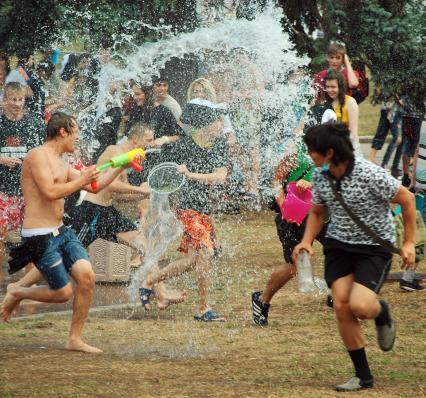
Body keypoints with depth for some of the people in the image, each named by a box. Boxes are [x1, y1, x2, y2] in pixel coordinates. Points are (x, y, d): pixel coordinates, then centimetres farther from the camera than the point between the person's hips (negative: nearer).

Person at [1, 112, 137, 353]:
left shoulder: (63, 165, 16)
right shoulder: (38, 156, -12)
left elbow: (94, 186, 23)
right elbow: (50, 192, -23)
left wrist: (120, 166, 18)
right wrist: (81, 180, -14)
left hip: (61, 232, 8)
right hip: (40, 237, -8)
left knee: (87, 277, -8)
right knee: (63, 293, -4)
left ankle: (75, 339, 3)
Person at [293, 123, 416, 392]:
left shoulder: (370, 174, -22)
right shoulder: (321, 176, -2)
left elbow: (407, 199, -11)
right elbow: (317, 213, 15)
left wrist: (409, 243, -8)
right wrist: (307, 241, -2)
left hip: (375, 246, -6)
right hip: (338, 245, 6)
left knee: (359, 306, -22)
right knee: (341, 306, -7)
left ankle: (382, 313, 19)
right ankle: (363, 377, 4)